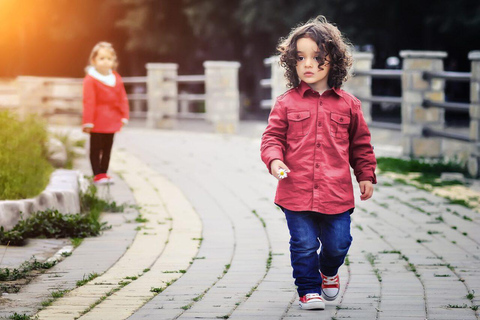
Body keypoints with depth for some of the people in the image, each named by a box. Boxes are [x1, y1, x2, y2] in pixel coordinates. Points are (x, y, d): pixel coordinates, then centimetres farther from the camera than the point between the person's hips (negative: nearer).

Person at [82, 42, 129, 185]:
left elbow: (122, 98, 11)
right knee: (96, 148, 1)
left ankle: (104, 172, 22)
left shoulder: (116, 78, 6)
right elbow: (88, 102, -14)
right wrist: (88, 122, -15)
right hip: (97, 122, -6)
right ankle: (97, 174, 6)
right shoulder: (90, 79, -12)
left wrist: (124, 116, 6)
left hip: (112, 121, 6)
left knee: (107, 147, 13)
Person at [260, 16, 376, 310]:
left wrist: (366, 176, 14)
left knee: (338, 244, 7)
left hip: (336, 193, 1)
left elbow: (361, 143, 14)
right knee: (304, 245, 1)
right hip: (297, 193, -1)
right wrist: (275, 160, -16)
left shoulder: (348, 104, 5)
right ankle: (309, 289, 19)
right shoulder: (286, 103, 1)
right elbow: (272, 137, 3)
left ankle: (328, 270, 39)